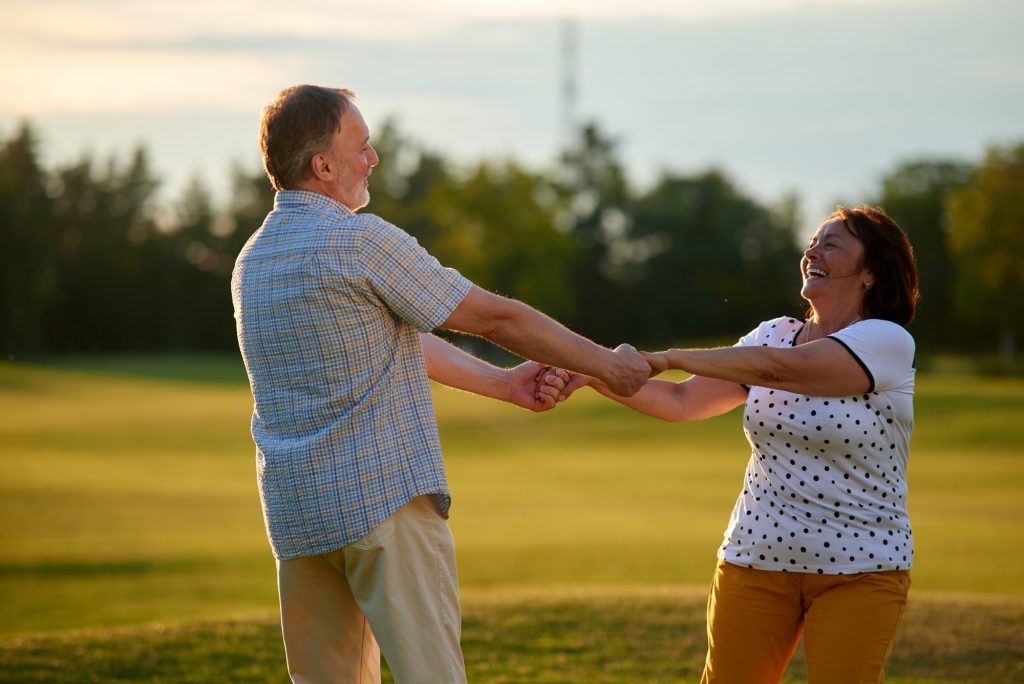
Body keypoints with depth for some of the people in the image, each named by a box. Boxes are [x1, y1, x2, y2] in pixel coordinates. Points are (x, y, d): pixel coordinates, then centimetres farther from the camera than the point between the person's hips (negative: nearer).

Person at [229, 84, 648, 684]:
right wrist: (607, 364, 6)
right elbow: (496, 319, -6)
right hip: (385, 499, -8)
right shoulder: (363, 241, -12)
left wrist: (503, 384, 22)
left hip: (295, 511, 8)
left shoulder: (254, 261, 15)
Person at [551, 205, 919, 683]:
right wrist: (596, 375, -9)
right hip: (756, 559, 5)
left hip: (858, 570, -4)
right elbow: (683, 401, 4)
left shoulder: (888, 342, -11)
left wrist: (666, 357, -23)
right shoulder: (774, 334, 9)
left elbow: (777, 367, -24)